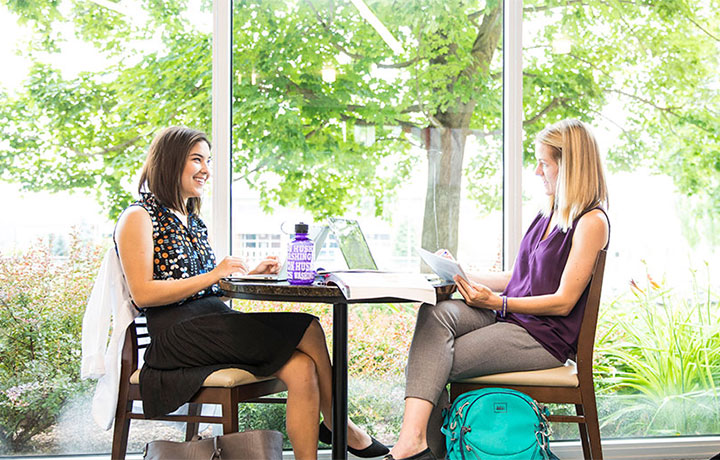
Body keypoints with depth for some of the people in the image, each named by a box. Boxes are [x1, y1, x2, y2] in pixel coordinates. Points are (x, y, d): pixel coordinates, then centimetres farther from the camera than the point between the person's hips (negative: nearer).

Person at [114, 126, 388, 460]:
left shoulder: (191, 220, 24)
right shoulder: (138, 218, 0)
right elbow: (143, 294, -11)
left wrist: (250, 275, 8)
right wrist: (213, 275, -16)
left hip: (215, 324, 8)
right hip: (178, 334, -8)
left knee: (301, 369, -21)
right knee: (307, 329, -19)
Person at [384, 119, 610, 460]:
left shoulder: (591, 222, -10)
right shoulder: (550, 214, 18)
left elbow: (563, 302, -14)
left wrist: (495, 302, -16)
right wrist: (462, 274, 15)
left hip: (544, 336, -8)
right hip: (510, 317, 8)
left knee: (437, 366, -20)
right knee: (436, 313, -22)